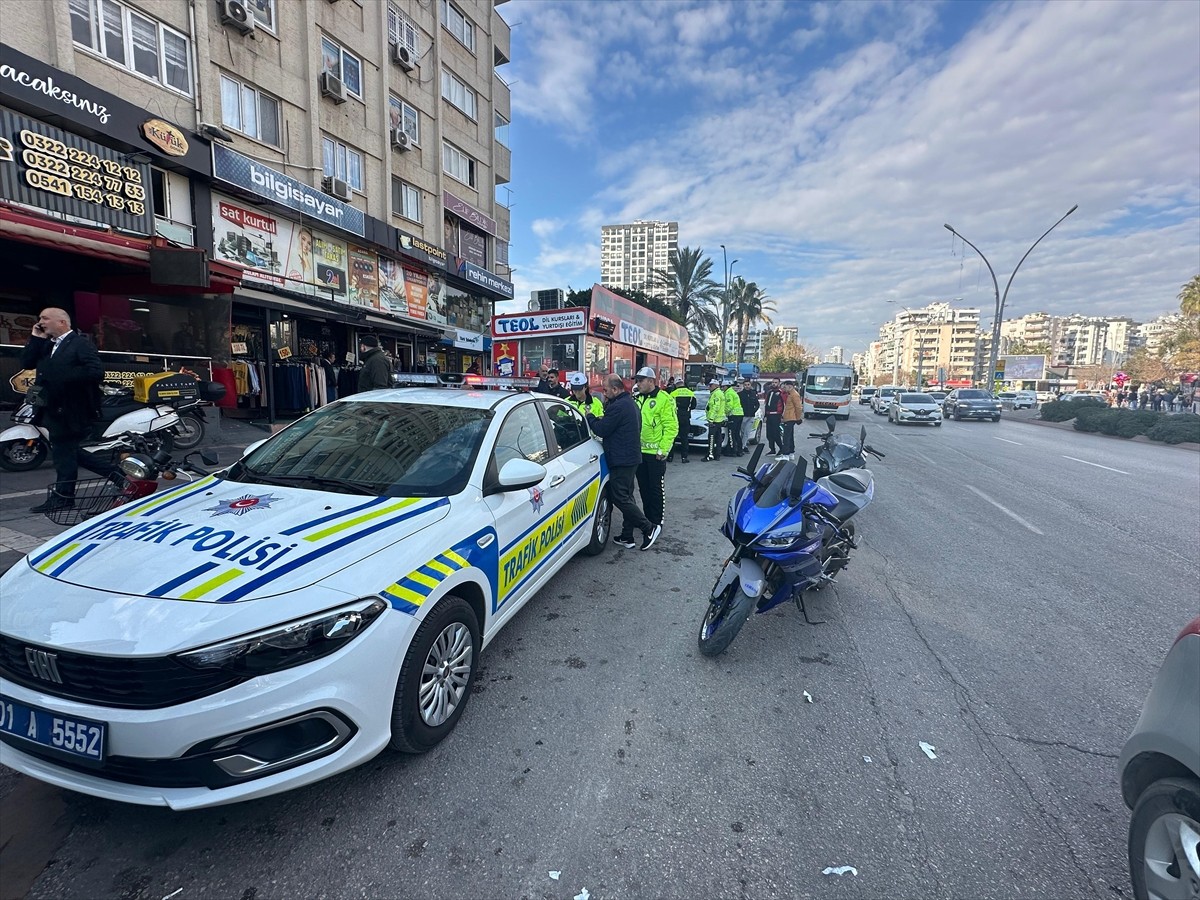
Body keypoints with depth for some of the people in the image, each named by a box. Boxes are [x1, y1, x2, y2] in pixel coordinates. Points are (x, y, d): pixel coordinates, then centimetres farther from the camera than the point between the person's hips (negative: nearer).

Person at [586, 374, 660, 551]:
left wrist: (590, 417, 0)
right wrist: (600, 419, 7)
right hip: (631, 457, 11)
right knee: (626, 497, 14)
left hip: (621, 460, -11)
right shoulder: (630, 403, 15)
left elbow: (601, 430, -16)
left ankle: (649, 528, -1)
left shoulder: (618, 406, -19)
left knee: (620, 498, -4)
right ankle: (627, 537, 20)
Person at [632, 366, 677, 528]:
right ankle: (647, 519, 29)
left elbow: (671, 426, -14)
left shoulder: (663, 399, -11)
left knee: (656, 489, 3)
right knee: (643, 487, 16)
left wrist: (663, 449, -17)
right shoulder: (637, 399, 11)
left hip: (655, 453, -7)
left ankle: (656, 523, 14)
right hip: (639, 452, 7)